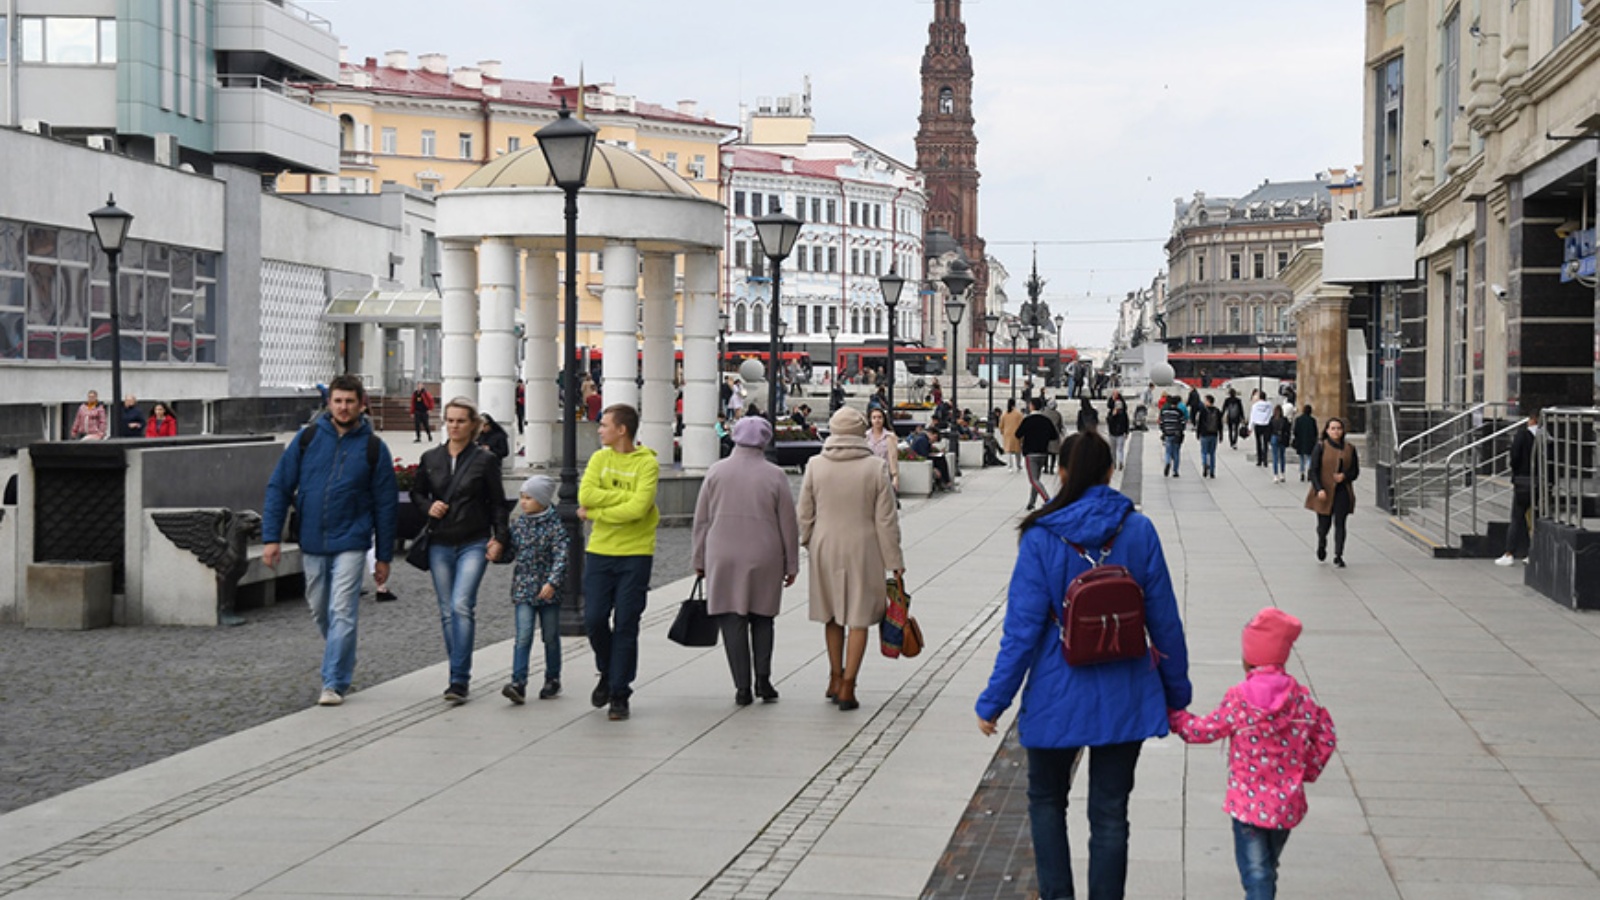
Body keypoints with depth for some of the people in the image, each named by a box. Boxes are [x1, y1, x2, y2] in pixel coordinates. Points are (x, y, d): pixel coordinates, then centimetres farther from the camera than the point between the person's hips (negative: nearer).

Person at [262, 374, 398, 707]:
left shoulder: (373, 448, -1)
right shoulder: (307, 438, 1)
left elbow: (386, 505, 4)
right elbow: (279, 488, 3)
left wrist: (384, 556, 4)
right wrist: (271, 537, -4)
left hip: (350, 544, -3)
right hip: (311, 543, 3)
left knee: (341, 613, -9)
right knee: (320, 611, 14)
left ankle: (335, 683, -5)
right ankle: (344, 664, 36)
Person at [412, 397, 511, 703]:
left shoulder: (485, 460, 0)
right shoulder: (430, 459, 8)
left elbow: (498, 503, 3)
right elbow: (416, 492, 19)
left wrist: (500, 537, -6)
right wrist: (428, 506, -2)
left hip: (474, 544, -4)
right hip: (440, 544, 4)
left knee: (462, 605, -17)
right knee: (447, 611, 7)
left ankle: (459, 680, -17)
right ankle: (459, 675, 18)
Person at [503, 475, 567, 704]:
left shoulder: (555, 526, -9)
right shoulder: (519, 524, 6)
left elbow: (561, 557, -15)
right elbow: (511, 551, 14)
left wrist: (553, 582, -25)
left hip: (548, 591, -3)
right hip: (524, 589, 3)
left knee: (551, 637, 10)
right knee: (523, 636, -9)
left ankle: (553, 679, 26)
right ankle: (518, 683, -15)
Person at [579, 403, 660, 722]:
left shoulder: (647, 463, -6)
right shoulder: (600, 458, 7)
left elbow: (637, 508, -18)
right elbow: (585, 495, -9)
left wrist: (596, 513, -12)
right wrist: (628, 496, -14)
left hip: (635, 555, -4)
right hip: (599, 552, 4)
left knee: (625, 626, -1)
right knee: (594, 619, 1)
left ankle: (620, 695, 8)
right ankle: (607, 674, 26)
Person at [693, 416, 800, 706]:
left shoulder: (716, 472, 1)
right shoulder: (775, 476, -1)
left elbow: (701, 521, 4)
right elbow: (789, 525, 1)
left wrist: (700, 560, 12)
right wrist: (791, 565, 10)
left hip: (724, 560, 0)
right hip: (765, 561, 0)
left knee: (732, 621, 3)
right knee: (762, 619, 15)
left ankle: (743, 687, 0)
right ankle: (763, 679, 5)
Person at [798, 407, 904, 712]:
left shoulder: (815, 465, -3)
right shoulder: (875, 467, -9)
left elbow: (804, 514, 3)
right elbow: (886, 520, -6)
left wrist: (807, 543, 21)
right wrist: (894, 560, 1)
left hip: (825, 549, 3)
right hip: (862, 550, -3)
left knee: (832, 616, 17)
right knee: (859, 618, 3)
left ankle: (836, 678, 27)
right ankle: (847, 687, -2)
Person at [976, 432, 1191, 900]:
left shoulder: (1041, 537, -11)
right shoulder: (1138, 531, -6)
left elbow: (1023, 628, -12)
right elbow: (1164, 620, -1)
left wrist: (993, 701, -3)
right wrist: (1176, 692, 11)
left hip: (1058, 696, -1)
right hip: (1124, 699, 2)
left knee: (1046, 800, 20)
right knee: (1110, 812, 11)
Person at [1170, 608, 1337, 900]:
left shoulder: (1238, 699, -13)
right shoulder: (1301, 697, -2)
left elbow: (1203, 731, -2)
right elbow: (1326, 739, 5)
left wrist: (1172, 714, 14)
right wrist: (1308, 771, 19)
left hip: (1248, 804, -5)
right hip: (1288, 805, 5)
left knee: (1256, 871, -5)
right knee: (1268, 867, 23)